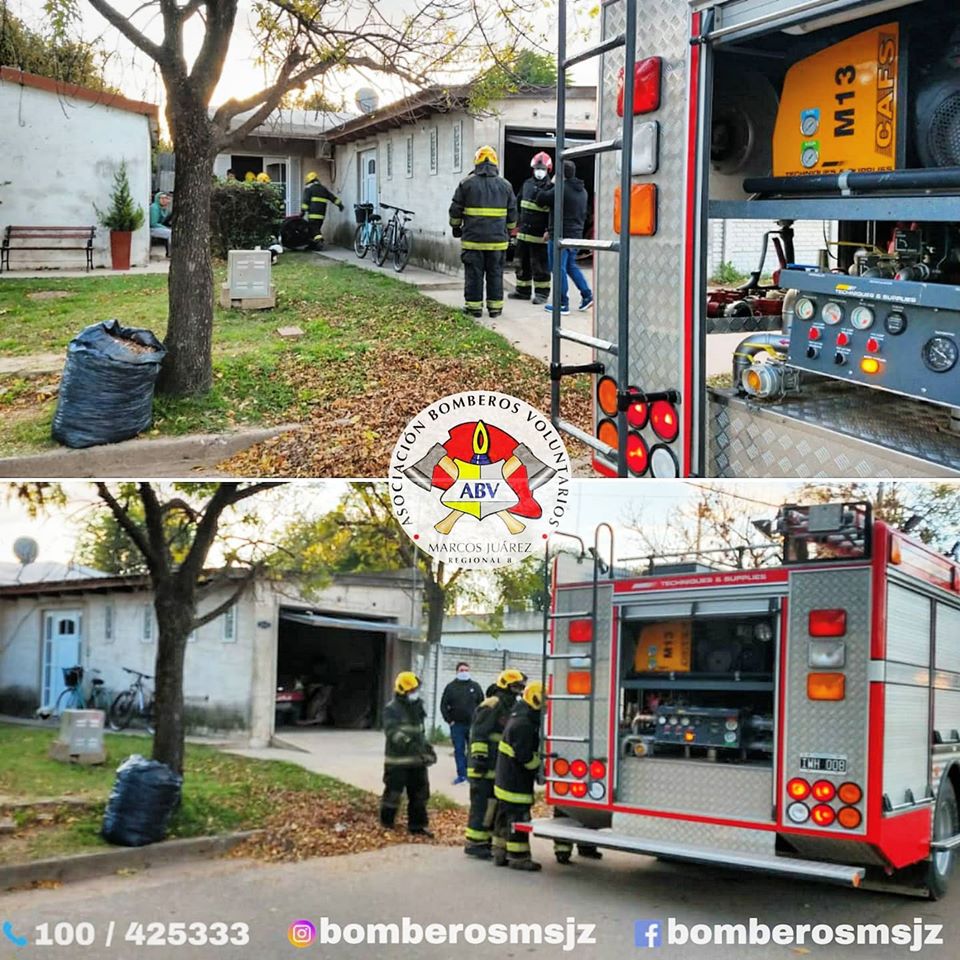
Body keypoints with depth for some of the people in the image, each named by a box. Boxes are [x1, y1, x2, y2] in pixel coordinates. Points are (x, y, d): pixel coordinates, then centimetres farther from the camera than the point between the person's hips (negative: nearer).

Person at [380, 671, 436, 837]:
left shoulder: (417, 707, 13)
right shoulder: (391, 709, -12)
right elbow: (392, 731, -25)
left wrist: (427, 748, 20)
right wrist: (405, 740, -38)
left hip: (416, 760, 7)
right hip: (397, 761, -7)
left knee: (419, 793, 12)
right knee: (393, 793, 0)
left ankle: (416, 825, 23)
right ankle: (387, 825, 16)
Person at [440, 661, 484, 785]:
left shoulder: (475, 686, 5)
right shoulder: (451, 687, 4)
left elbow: (482, 705, 6)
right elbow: (443, 705, 5)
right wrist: (449, 720, -3)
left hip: (473, 724, 0)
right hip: (456, 725, 0)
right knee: (459, 750, 3)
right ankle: (461, 775, 8)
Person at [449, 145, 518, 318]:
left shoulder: (466, 184, -2)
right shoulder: (505, 185, 6)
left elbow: (455, 210, 2)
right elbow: (512, 214, 11)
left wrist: (456, 227, 18)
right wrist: (509, 231, 25)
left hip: (473, 239, -2)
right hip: (498, 239, 2)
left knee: (474, 274, 4)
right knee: (495, 274, 8)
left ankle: (474, 307, 6)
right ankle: (495, 307, 10)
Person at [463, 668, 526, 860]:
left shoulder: (511, 707, 18)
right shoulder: (492, 705, -13)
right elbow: (478, 734, -19)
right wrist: (479, 758, -23)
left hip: (500, 767, 10)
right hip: (486, 767, -10)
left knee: (495, 804, 13)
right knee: (482, 803, -6)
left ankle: (487, 840, 21)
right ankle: (473, 843, -1)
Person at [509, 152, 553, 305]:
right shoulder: (527, 184, 11)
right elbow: (518, 204, 22)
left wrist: (549, 231, -20)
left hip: (539, 236, -7)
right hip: (523, 233, 7)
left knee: (540, 265, -1)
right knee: (522, 263, 14)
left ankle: (542, 292, 7)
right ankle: (523, 290, 24)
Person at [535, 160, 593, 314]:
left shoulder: (561, 189, -17)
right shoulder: (582, 191, 12)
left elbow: (540, 200, -10)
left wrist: (551, 184, 0)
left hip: (561, 235, -8)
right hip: (576, 234, 9)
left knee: (559, 268, -2)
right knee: (571, 265, 21)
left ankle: (562, 304, 0)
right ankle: (587, 294, 14)